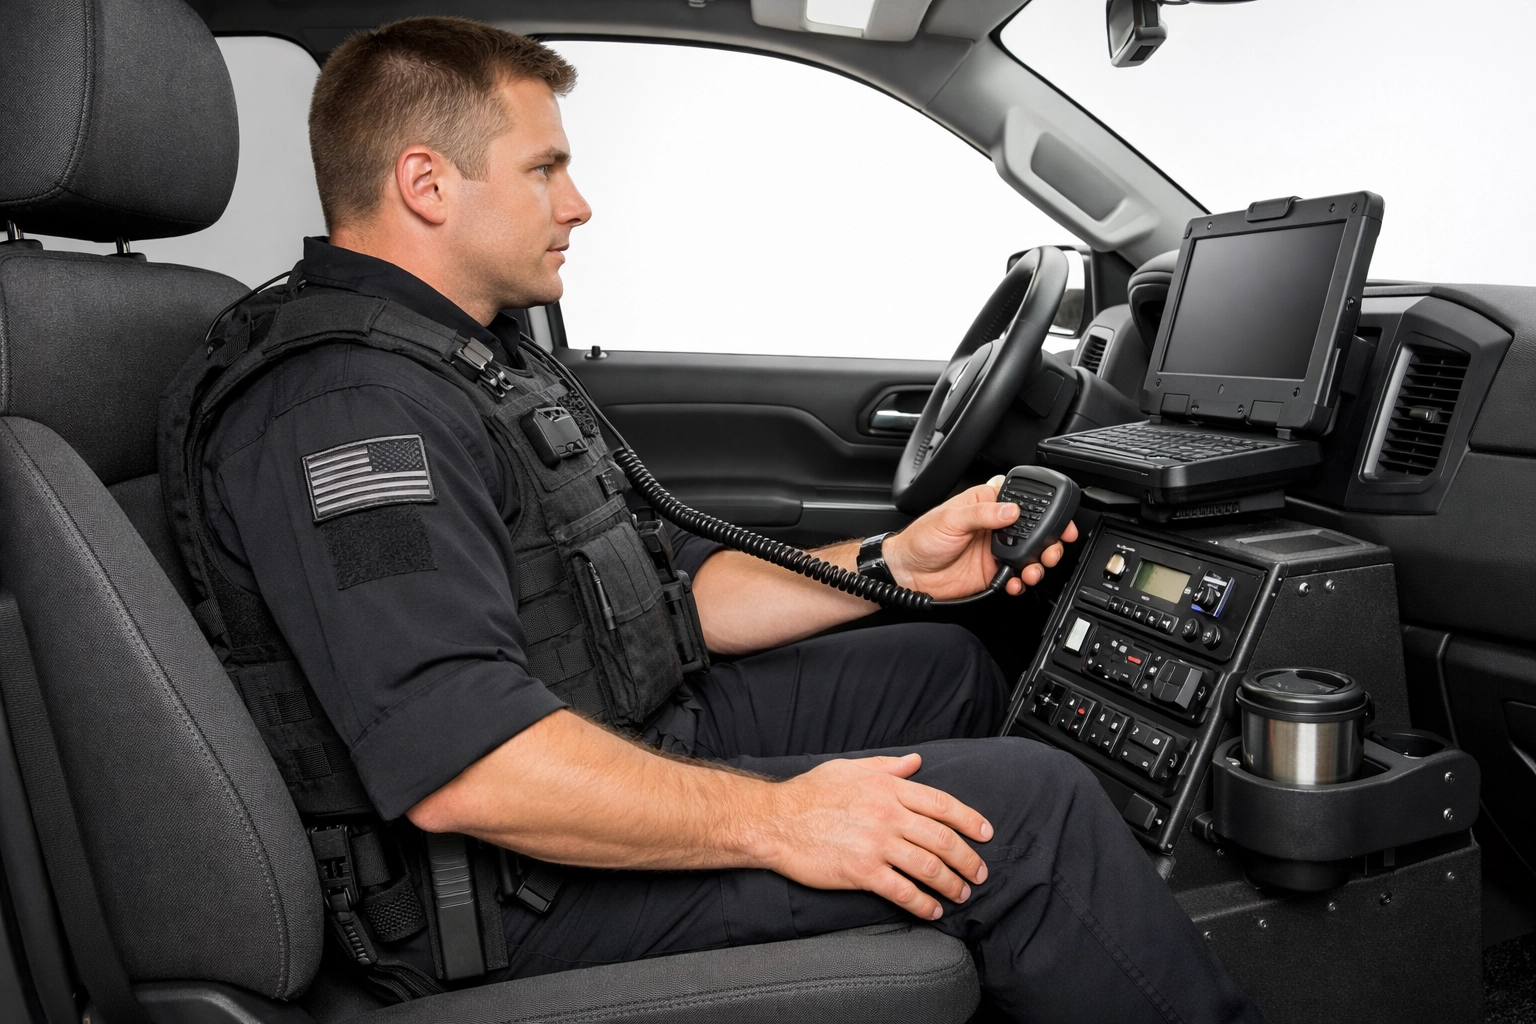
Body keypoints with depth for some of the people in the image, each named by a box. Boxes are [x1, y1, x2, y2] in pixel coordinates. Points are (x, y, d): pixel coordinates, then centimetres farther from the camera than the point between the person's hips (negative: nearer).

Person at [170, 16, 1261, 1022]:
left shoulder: (488, 360, 13)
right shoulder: (344, 409, -21)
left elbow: (670, 588, 12)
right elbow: (463, 767, -31)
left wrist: (895, 561, 5)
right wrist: (774, 821, -28)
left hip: (635, 730, 10)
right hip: (526, 880, -10)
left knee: (944, 666, 18)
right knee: (1026, 805, -17)